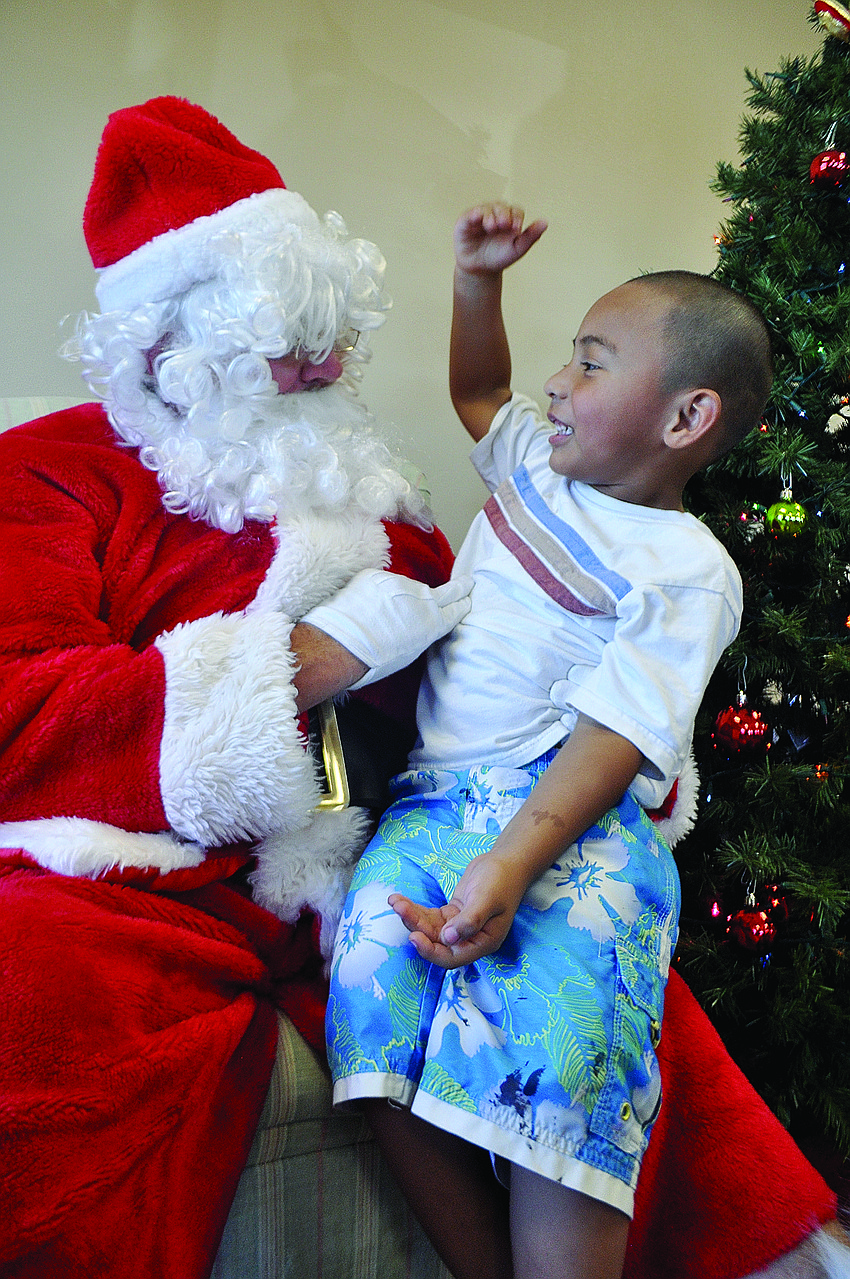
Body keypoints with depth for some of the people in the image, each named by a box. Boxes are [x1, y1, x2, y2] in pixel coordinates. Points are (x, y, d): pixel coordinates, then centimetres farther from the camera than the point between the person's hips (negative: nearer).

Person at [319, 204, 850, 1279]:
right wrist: (477, 280, 29)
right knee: (372, 970, -22)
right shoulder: (539, 466, 20)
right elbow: (478, 392, 42)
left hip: (578, 818, -5)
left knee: (557, 1049, -32)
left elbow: (616, 733, -14)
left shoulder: (687, 572, -2)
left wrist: (512, 863, -27)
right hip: (440, 794, 6)